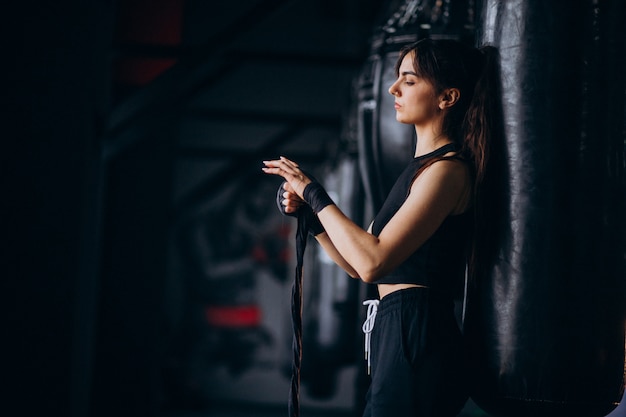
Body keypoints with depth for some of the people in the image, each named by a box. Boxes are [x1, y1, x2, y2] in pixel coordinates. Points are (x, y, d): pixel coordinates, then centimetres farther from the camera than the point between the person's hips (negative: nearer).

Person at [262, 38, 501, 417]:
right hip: (398, 336, 9)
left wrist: (314, 193, -12)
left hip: (417, 341, -9)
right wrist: (309, 214, 10)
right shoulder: (422, 167, 16)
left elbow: (373, 263, -22)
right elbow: (362, 267, 18)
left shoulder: (448, 169, -13)